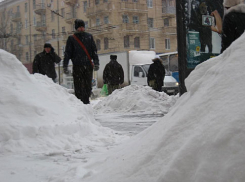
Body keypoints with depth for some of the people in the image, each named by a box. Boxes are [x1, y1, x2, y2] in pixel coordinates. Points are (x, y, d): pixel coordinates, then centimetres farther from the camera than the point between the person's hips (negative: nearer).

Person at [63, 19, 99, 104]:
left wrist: (96, 63, 0)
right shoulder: (71, 39, 5)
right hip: (77, 66, -2)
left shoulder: (89, 37, 10)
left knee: (88, 86, 2)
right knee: (78, 87, -4)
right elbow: (67, 53, 3)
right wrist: (65, 66, -5)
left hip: (88, 66, 2)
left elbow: (94, 51, 10)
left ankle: (86, 102, 14)